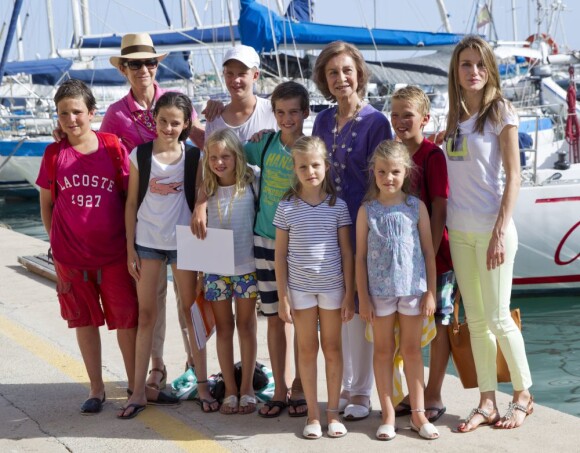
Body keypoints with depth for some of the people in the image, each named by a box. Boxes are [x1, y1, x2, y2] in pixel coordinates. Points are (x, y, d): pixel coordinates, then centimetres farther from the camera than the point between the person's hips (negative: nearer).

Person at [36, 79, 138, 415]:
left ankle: (136, 385, 19)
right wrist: (57, 242, 5)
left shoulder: (113, 147, -6)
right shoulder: (54, 154, -2)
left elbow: (131, 195, 0)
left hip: (114, 251, -1)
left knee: (126, 318, 5)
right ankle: (97, 389, 23)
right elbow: (46, 203, 8)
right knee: (84, 319, 11)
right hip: (71, 254, 2)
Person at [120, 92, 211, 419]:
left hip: (183, 241, 0)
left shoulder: (194, 157, -2)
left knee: (191, 312, 7)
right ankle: (140, 390, 10)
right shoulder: (140, 155, -1)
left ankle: (203, 385, 15)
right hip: (147, 241, 1)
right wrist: (130, 248, 0)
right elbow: (132, 202, 3)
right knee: (146, 314, 6)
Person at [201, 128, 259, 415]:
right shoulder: (207, 190, 2)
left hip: (246, 265, -2)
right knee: (223, 327, 8)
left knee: (246, 326, 5)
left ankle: (247, 389, 14)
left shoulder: (251, 184, -5)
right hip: (214, 268, 2)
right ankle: (230, 390, 15)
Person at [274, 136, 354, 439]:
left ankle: (333, 412, 17)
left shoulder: (338, 206, -2)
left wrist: (349, 293, -2)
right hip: (300, 287, 0)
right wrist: (282, 297, -3)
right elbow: (280, 254, 0)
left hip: (332, 286, 0)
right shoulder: (287, 207, -2)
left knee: (332, 348, 8)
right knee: (307, 349, 7)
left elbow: (346, 252, 1)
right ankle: (313, 414, 16)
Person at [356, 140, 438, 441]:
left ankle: (418, 414, 17)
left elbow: (429, 251, 3)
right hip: (380, 290, 0)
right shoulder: (367, 211, -1)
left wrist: (431, 292, -1)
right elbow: (360, 256, 0)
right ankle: (388, 416, 15)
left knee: (412, 350, 9)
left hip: (412, 287, 0)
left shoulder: (417, 207, 0)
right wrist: (363, 297, -3)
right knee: (383, 351, 7)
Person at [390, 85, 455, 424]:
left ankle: (433, 396, 14)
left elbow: (439, 209, -15)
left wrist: (429, 255, -19)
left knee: (437, 323, 4)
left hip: (434, 254, -6)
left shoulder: (433, 155, -12)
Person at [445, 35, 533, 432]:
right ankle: (487, 402, 16)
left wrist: (501, 231, -15)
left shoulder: (500, 112, -6)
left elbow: (513, 176, -10)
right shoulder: (455, 116, 11)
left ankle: (523, 394, 16)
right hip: (459, 230, 6)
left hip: (491, 228, -6)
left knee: (497, 317, -2)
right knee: (476, 320, 8)